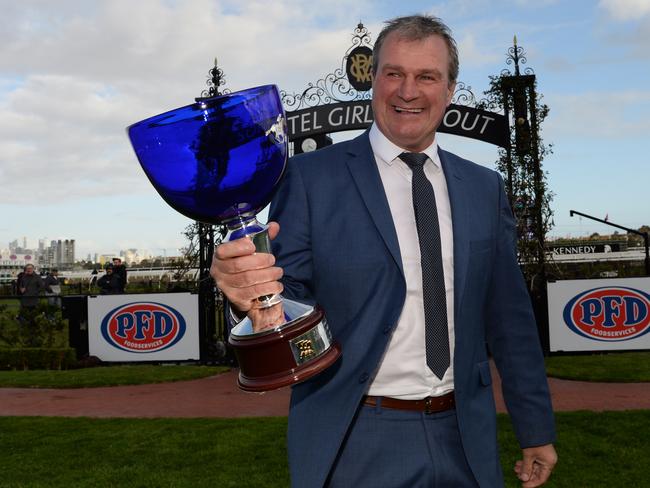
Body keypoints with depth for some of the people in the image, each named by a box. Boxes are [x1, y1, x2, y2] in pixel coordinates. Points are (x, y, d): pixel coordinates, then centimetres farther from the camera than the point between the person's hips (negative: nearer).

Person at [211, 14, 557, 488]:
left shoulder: (485, 187, 5)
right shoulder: (311, 177, -6)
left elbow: (509, 316, 9)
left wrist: (537, 430, 11)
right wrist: (252, 289, -33)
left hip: (463, 439, 4)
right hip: (354, 444, -3)